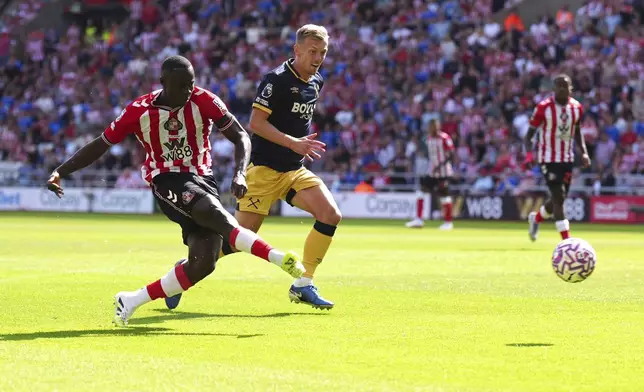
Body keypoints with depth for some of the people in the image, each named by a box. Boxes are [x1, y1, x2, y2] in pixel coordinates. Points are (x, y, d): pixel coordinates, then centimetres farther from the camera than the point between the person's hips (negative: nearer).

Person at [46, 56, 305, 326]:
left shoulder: (203, 101, -5)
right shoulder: (138, 111, -5)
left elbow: (240, 136, -4)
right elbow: (100, 145, 7)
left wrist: (239, 174, -22)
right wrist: (60, 172, 2)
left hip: (202, 180, 3)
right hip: (167, 181, -3)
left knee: (203, 264, -12)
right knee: (212, 211, -36)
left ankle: (131, 301, 1)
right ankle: (277, 258, -41)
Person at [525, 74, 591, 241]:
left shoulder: (577, 108, 2)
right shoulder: (544, 108, -13)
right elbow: (530, 132, -7)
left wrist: (584, 152, 4)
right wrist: (529, 153, -23)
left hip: (567, 158, 5)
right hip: (548, 158, -5)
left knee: (559, 199, 11)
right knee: (559, 197, -13)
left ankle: (535, 218, 41)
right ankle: (567, 240, -10)